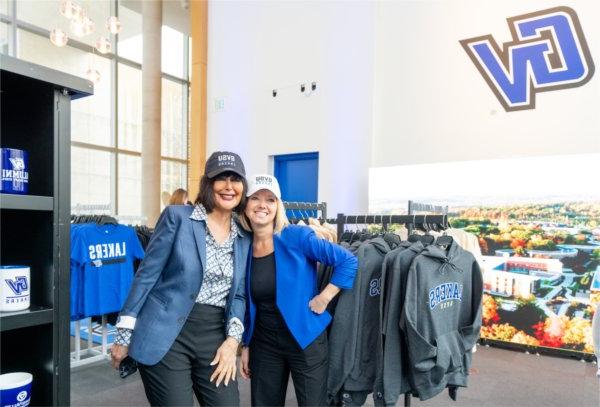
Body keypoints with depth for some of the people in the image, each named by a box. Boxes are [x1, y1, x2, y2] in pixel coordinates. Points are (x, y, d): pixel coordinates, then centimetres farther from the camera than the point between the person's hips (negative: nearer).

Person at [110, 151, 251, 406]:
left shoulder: (244, 238, 8)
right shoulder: (177, 216, -5)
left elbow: (238, 295, 10)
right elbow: (147, 274, -5)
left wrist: (233, 340, -3)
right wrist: (124, 334, -5)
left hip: (214, 338, 4)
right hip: (166, 336, -4)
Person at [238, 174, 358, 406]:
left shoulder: (297, 236, -13)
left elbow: (348, 261, -12)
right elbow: (249, 306, 8)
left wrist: (324, 298, -13)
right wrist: (245, 345, 10)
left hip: (306, 341, -3)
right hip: (263, 343, 4)